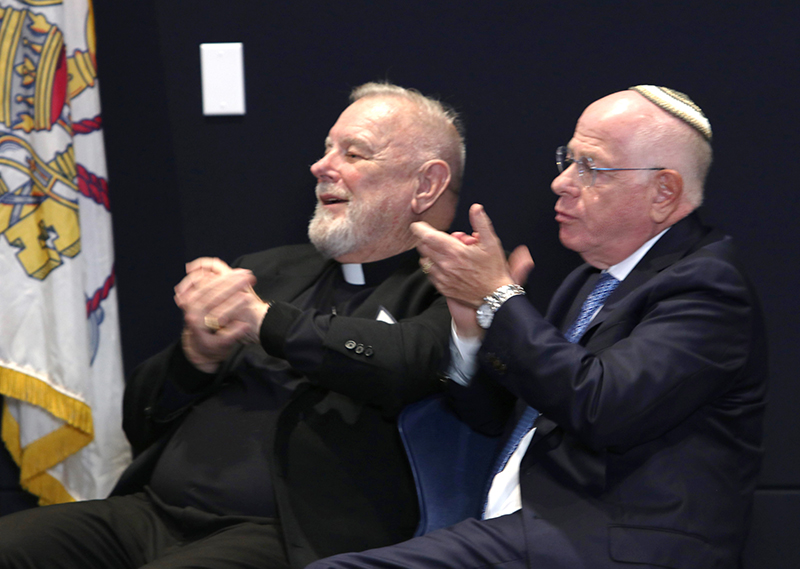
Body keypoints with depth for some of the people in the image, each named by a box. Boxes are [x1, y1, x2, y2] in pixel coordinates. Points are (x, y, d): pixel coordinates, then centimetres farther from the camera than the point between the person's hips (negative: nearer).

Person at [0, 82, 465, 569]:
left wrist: (266, 320, -8)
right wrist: (198, 354, -1)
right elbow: (141, 423, 22)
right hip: (152, 512, 6)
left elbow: (413, 364, -21)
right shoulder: (270, 271, 23)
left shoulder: (441, 293, 6)